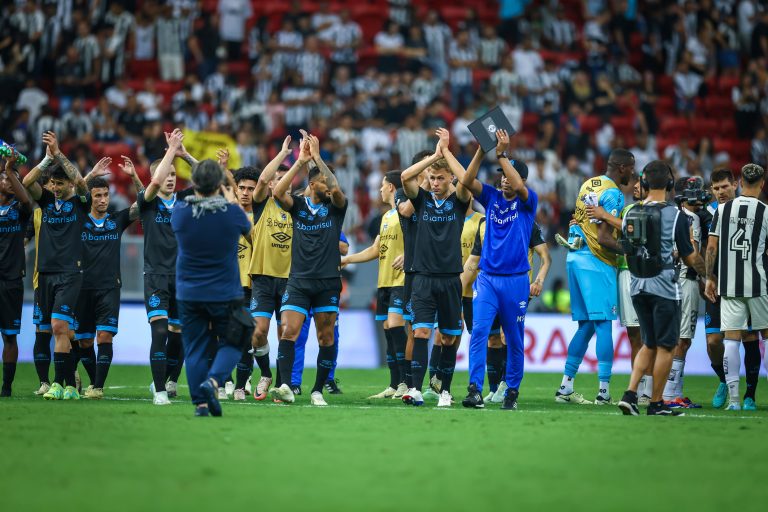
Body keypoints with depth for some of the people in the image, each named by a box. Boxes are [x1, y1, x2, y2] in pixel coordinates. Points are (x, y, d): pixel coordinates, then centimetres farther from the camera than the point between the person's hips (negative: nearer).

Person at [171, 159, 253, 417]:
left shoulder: (180, 212, -9)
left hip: (189, 295, 2)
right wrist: (232, 200, 25)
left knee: (195, 349, 10)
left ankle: (200, 403, 5)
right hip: (225, 294, -2)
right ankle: (213, 381, -15)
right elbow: (248, 229, 10)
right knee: (231, 344, 10)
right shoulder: (231, 212, -14)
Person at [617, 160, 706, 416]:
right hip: (664, 287, -5)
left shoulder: (631, 214, 3)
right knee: (665, 347, 5)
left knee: (649, 345, 16)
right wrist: (706, 272, 15)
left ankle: (630, 393, 2)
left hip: (638, 287, 5)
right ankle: (656, 404, 9)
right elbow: (689, 257, -5)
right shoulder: (675, 215, -11)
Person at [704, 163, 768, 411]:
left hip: (728, 285, 2)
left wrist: (710, 278, 12)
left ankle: (733, 398, -2)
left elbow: (712, 247, 3)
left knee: (731, 339, 2)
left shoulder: (723, 210, 3)